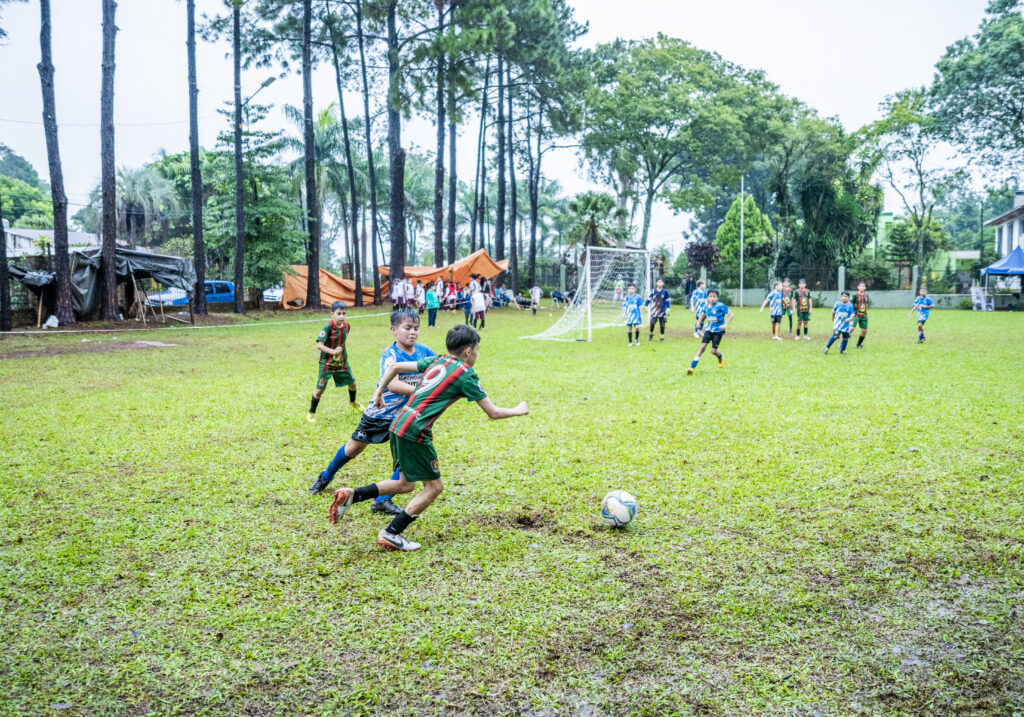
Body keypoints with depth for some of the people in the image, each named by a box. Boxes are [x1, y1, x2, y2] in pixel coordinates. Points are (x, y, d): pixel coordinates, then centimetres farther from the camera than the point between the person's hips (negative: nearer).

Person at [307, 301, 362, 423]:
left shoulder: (346, 325, -3)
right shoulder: (328, 327, -22)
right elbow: (319, 345, -28)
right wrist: (332, 351, -40)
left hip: (341, 361, 6)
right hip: (327, 362, -6)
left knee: (352, 383, 16)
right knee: (320, 389, -4)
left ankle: (352, 403, 46)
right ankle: (311, 413, 12)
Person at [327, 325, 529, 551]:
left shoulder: (437, 361, 14)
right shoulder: (466, 375, -6)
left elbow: (395, 366, 15)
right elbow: (493, 413, -3)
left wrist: (379, 393, 26)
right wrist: (517, 411, 15)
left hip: (398, 425, 8)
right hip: (415, 432, -8)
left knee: (405, 484, 21)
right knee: (434, 486, 6)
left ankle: (351, 496, 12)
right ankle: (391, 534, 7)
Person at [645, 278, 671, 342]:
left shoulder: (665, 291, -2)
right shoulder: (653, 291, 0)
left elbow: (667, 301, 4)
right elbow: (648, 299, 7)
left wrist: (668, 311, 1)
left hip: (662, 311, 0)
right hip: (654, 310, 0)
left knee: (662, 324, 2)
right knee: (652, 323, -1)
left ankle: (662, 337, 14)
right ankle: (651, 334, 25)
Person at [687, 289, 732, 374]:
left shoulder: (720, 306, -15)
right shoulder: (707, 306, 2)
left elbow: (731, 315, -15)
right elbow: (703, 315, 24)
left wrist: (725, 324, -26)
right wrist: (700, 322, 11)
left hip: (718, 330, -4)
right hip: (708, 329, 4)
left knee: (713, 351, -2)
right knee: (702, 346, -11)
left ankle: (721, 356, 37)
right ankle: (692, 367, -15)